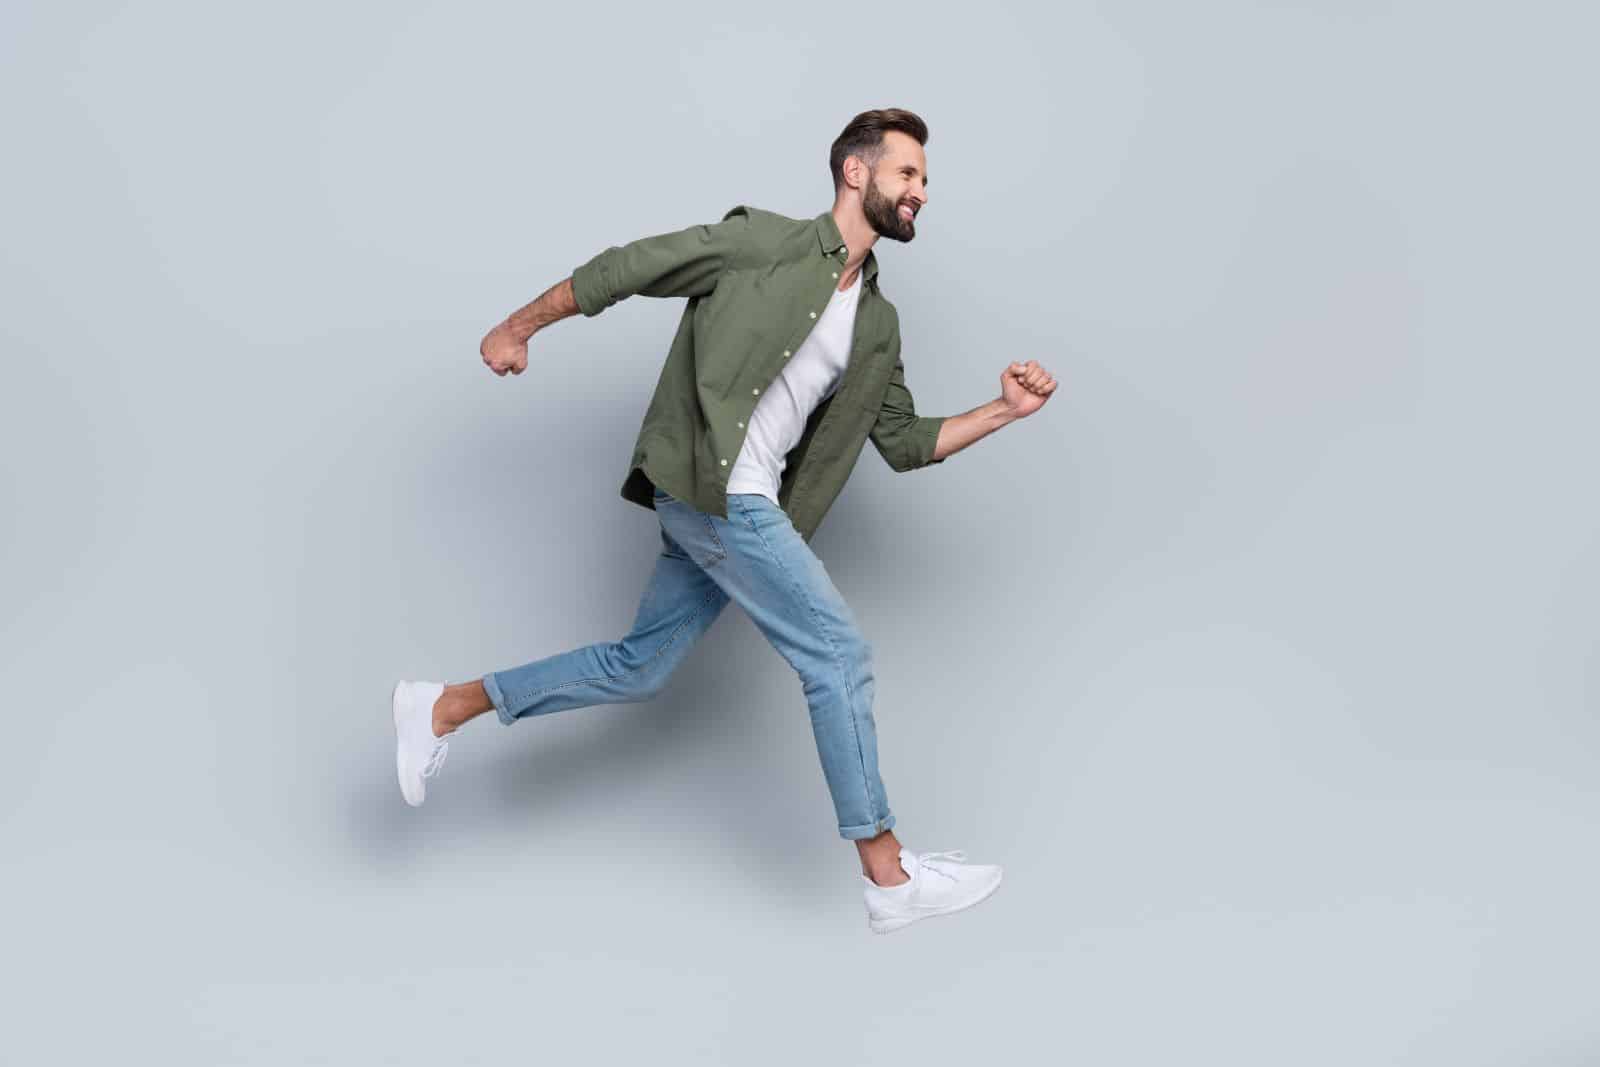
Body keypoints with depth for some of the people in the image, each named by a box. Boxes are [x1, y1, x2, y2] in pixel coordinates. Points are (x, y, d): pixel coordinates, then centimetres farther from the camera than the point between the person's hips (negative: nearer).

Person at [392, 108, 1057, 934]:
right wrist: (520, 325, 1)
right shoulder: (766, 242, -6)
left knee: (638, 668, 14)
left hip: (738, 504, 9)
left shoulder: (878, 324, 15)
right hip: (712, 488, -9)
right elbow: (625, 268, -2)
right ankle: (888, 874, 0)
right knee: (838, 653, -8)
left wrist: (1004, 411, 4)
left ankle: (444, 707, 27)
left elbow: (905, 442, 16)